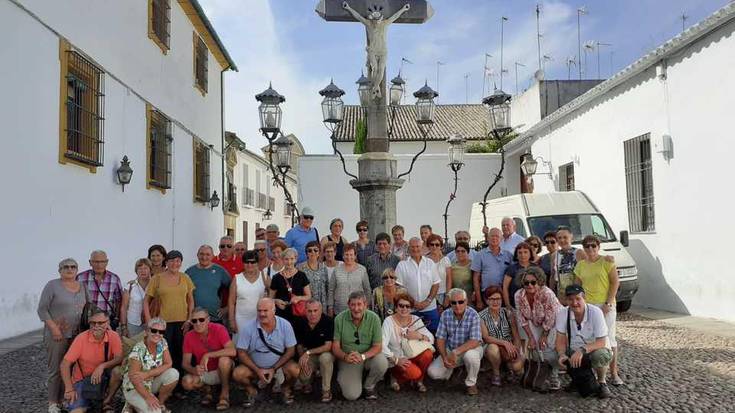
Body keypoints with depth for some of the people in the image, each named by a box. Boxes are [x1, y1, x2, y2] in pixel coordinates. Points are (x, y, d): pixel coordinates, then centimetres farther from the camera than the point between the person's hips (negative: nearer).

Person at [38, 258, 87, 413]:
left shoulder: (81, 286, 11)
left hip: (77, 335, 4)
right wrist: (54, 328, -14)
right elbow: (42, 309, -7)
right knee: (55, 369, 1)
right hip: (57, 335, -4)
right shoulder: (52, 285, -4)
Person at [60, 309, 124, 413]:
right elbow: (64, 364, -15)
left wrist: (102, 366, -35)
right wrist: (69, 389, -25)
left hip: (103, 378, 3)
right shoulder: (81, 338, -16)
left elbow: (119, 358, -17)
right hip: (82, 379, -3)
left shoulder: (113, 336, -12)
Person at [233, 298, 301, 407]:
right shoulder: (248, 327, -14)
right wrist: (257, 370, -18)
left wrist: (273, 369, -16)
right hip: (255, 366, 0)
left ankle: (286, 388, 7)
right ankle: (251, 390, 8)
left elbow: (290, 350, -8)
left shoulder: (285, 325, -13)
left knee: (295, 370, -29)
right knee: (237, 374, -26)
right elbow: (241, 352, -10)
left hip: (279, 364, 0)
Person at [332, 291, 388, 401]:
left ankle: (369, 386, 1)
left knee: (382, 362, -31)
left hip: (369, 356, 1)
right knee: (351, 395, -17)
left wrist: (362, 356, -30)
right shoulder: (339, 319, -11)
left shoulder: (374, 318, -12)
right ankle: (342, 377, 19)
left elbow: (377, 346, -11)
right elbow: (335, 346, -8)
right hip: (347, 360, -1)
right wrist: (345, 357, -30)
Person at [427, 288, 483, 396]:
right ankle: (452, 367, 20)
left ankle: (471, 383, -8)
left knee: (470, 355, -39)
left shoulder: (473, 315, -20)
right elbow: (440, 339, -4)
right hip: (450, 351, 4)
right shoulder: (445, 315, -7)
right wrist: (444, 357, -18)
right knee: (432, 372, -14)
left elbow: (475, 341, -28)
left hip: (470, 349, -3)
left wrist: (455, 352, -33)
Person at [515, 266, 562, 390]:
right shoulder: (519, 295, -18)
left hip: (553, 323, -4)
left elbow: (550, 319, -24)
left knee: (548, 348, -15)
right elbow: (523, 319, -8)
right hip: (536, 323, 4)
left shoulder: (547, 294, -34)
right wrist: (530, 337, -8)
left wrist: (544, 336, -13)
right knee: (535, 347, -5)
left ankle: (554, 377, 6)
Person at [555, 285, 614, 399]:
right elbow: (561, 339, -9)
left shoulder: (595, 312, -22)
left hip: (596, 350, -3)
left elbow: (601, 342, -25)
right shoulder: (562, 313, -12)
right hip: (575, 352, 4)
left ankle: (602, 382, -3)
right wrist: (562, 355, -30)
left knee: (599, 355, -37)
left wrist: (583, 350, -41)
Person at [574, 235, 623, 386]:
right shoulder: (580, 265, 10)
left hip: (606, 305, -4)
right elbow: (577, 286, 14)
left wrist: (608, 303, -13)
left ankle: (614, 373, 8)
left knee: (609, 338, -2)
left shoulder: (606, 262, -3)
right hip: (587, 305, 4)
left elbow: (615, 282, -6)